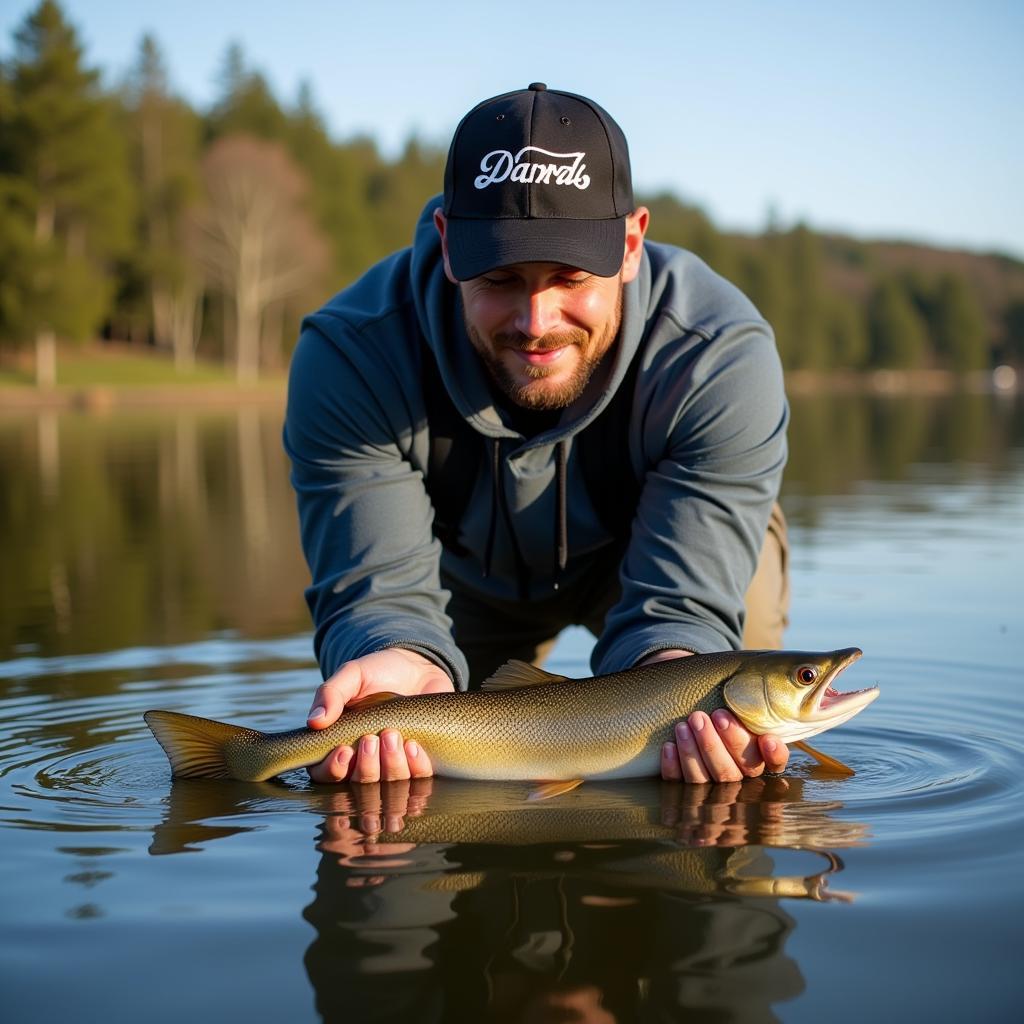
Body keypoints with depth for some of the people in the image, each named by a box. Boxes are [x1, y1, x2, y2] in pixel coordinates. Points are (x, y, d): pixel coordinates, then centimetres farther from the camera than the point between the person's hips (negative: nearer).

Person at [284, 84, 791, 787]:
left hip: (649, 549, -1)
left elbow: (679, 606, -38)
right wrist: (406, 662, -62)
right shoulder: (350, 360, -35)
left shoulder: (723, 358, -37)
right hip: (464, 571, 1)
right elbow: (378, 590, -37)